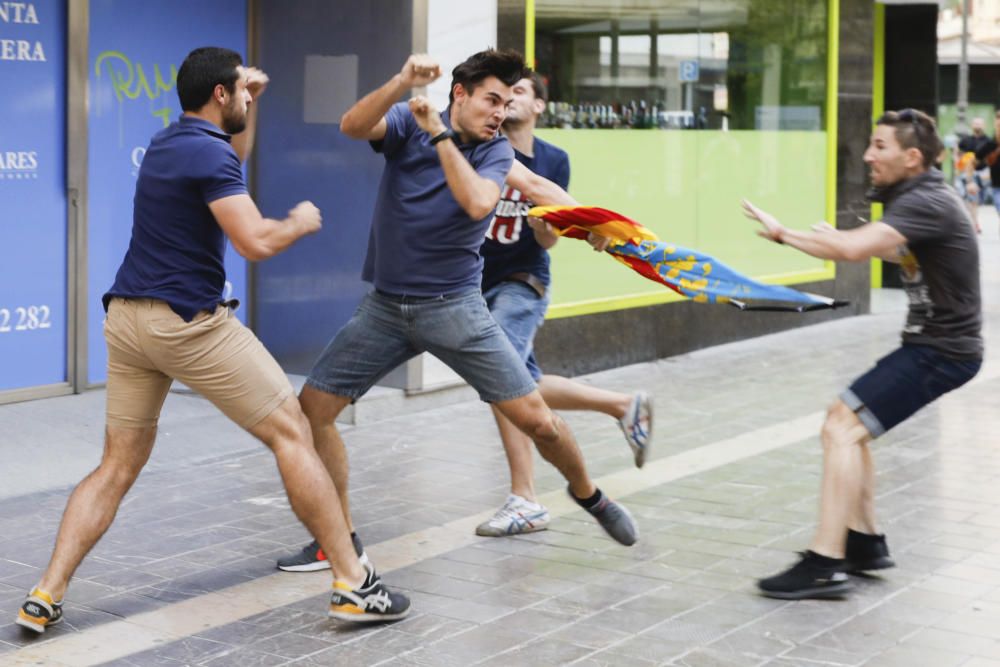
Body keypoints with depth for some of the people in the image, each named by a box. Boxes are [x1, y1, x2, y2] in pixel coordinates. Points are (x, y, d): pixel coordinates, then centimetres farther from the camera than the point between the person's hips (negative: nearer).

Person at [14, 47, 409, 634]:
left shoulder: (169, 143, 17)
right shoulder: (209, 153, -12)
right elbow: (256, 243, -21)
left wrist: (250, 105, 27)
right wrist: (300, 222, -2)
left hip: (127, 319, 9)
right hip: (188, 321, -8)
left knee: (118, 467, 12)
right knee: (293, 435, -1)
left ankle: (45, 598, 1)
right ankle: (354, 584, -2)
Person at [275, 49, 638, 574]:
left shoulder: (495, 151, -2)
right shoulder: (407, 123, -3)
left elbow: (478, 202, -21)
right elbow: (352, 127, -25)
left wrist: (439, 135, -18)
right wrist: (401, 83, -38)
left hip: (453, 306, -1)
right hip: (385, 306, 1)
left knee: (535, 418, -7)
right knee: (311, 407, -5)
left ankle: (588, 495, 24)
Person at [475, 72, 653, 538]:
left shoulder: (553, 161, -2)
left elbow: (549, 241, -1)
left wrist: (542, 223, -23)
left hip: (522, 282, -4)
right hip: (478, 281, 4)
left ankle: (524, 502, -17)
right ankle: (624, 405, 25)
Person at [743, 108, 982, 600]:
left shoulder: (927, 204, -20)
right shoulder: (917, 199, 12)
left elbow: (852, 249, -33)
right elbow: (898, 252, 33)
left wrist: (783, 233, -21)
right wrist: (844, 240, 21)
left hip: (940, 351, -10)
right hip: (930, 342, 10)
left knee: (842, 429, -16)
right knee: (846, 420, 16)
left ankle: (825, 567, -18)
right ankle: (864, 542, 21)